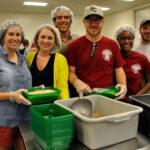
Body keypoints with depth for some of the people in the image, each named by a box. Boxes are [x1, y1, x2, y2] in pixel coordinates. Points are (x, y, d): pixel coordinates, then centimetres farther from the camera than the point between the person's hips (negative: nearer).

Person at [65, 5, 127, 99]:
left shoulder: (112, 44, 5)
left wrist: (123, 85, -8)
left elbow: (119, 69, 8)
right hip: (84, 94, -2)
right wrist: (77, 82, -18)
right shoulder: (74, 45, 0)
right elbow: (71, 71, 1)